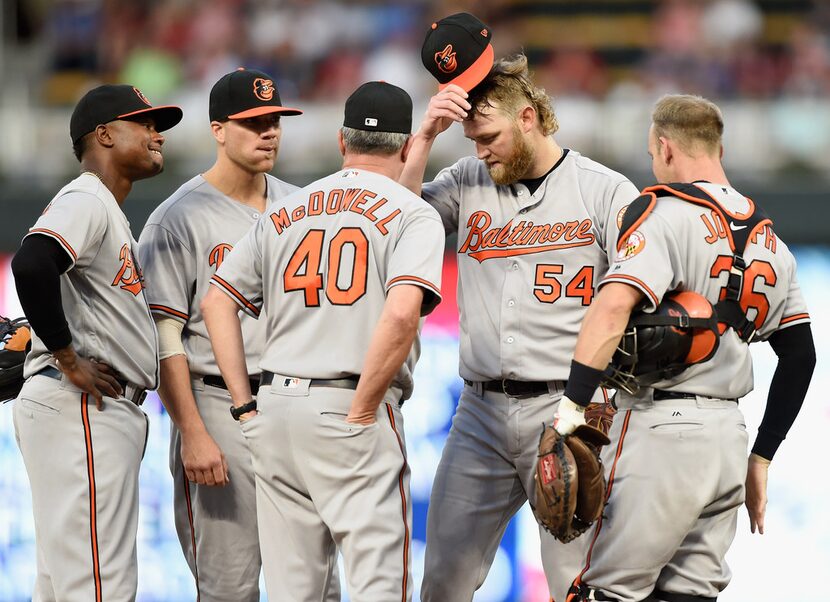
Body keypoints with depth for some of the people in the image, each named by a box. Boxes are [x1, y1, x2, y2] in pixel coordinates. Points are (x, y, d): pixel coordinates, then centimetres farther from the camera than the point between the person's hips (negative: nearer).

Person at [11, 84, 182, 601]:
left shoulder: (109, 211, 23)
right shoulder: (85, 202, -10)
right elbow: (31, 265, -29)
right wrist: (68, 358, -22)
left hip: (103, 409, 11)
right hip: (80, 409, -11)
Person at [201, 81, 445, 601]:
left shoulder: (286, 212, 16)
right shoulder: (414, 214, -1)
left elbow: (217, 302, 13)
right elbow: (402, 313, -18)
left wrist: (247, 406, 10)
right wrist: (362, 412, -12)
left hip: (275, 409, 6)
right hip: (351, 411, -6)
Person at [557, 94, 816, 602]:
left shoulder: (666, 212, -8)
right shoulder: (768, 239, 15)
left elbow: (614, 307, -24)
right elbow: (801, 357, 19)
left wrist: (572, 408, -28)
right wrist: (761, 460, 25)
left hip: (662, 431, -7)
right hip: (729, 438, 7)